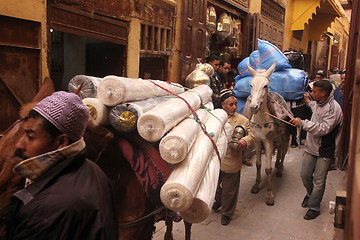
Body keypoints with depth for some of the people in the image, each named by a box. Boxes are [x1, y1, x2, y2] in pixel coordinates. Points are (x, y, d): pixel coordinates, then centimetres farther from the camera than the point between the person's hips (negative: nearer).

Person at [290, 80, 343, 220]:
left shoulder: (333, 109, -24)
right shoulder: (319, 103, 6)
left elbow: (323, 129, -31)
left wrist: (302, 123, -29)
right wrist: (309, 101, 37)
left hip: (325, 152, -8)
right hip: (311, 147, 8)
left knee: (318, 180, 2)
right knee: (305, 175, 15)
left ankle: (314, 207, 18)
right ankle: (310, 194, 43)